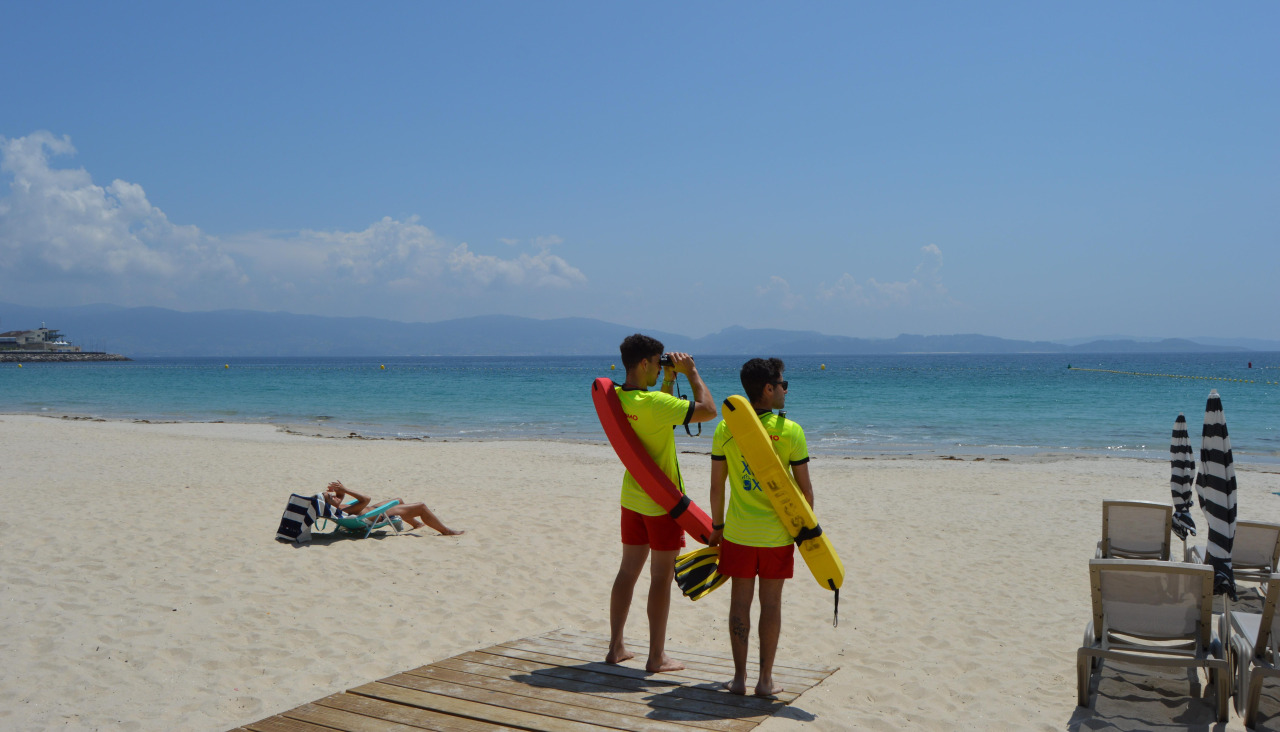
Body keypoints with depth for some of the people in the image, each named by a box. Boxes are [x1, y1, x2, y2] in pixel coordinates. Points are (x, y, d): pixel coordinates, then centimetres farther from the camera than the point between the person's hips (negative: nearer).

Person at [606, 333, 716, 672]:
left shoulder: (616, 398, 1)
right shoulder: (653, 402, -24)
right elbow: (708, 410, -22)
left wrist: (669, 379, 11)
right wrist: (691, 372, -11)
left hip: (632, 499, 8)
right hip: (662, 502, -8)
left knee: (627, 572, 15)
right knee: (661, 578, 2)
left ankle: (615, 647, 23)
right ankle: (657, 657, 10)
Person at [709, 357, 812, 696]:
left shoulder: (725, 429, -4)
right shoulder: (790, 430, -10)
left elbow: (716, 485, 0)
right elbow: (804, 487, -6)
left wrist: (717, 525, 12)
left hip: (738, 532, 2)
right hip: (778, 534, -2)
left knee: (740, 601, 10)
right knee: (771, 603, 8)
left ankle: (739, 677, 16)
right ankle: (765, 680, 14)